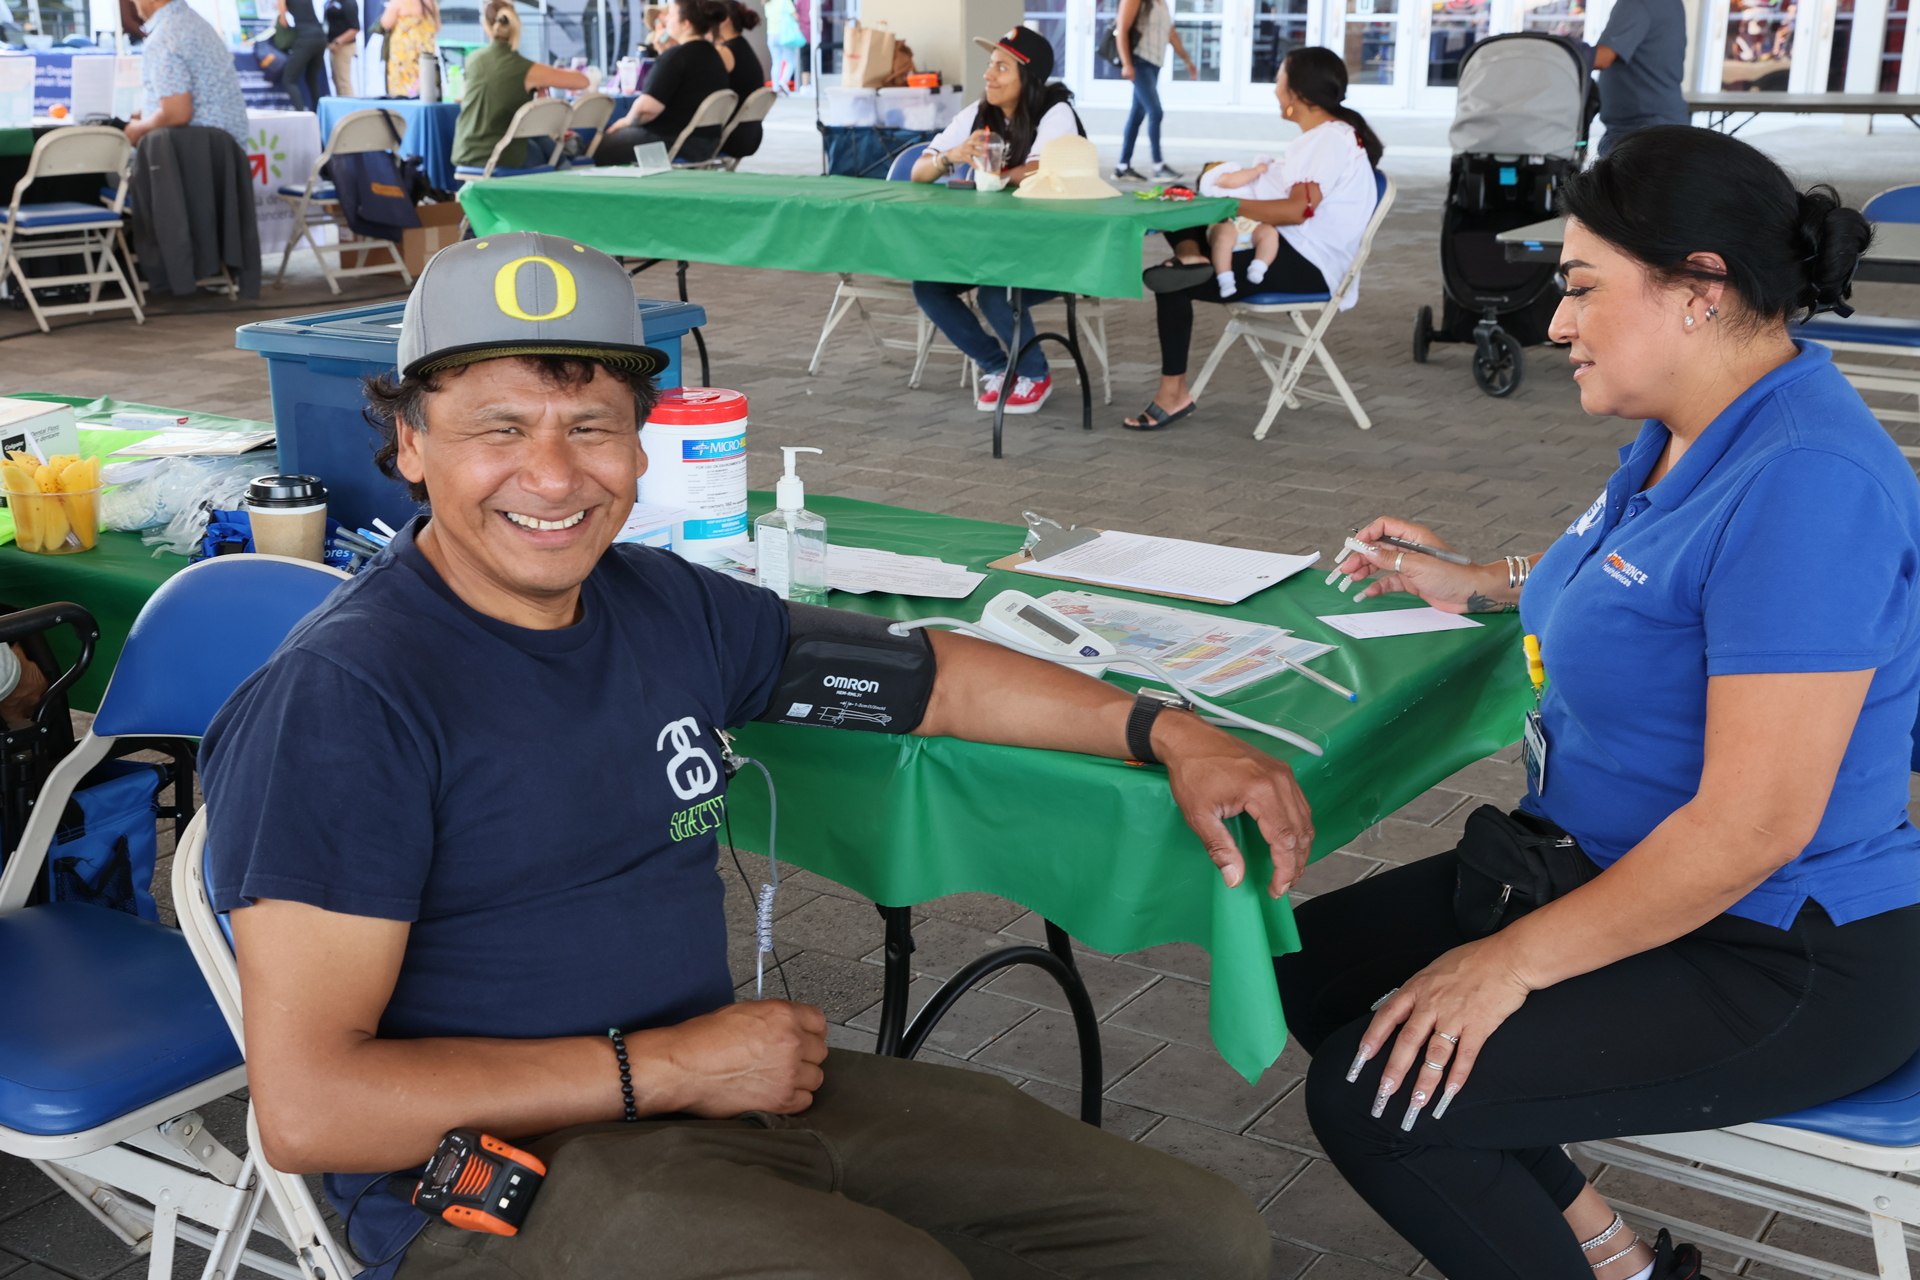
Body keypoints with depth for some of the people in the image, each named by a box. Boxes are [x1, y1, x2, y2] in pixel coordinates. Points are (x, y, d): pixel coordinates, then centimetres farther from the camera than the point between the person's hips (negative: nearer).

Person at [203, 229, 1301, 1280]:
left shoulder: (666, 608, 7)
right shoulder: (339, 698, -15)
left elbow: (929, 676, 22)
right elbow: (305, 1110, -20)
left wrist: (1164, 732, 13)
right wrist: (670, 1069, -16)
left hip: (720, 1082, 7)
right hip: (497, 1182, -7)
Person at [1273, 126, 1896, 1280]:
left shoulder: (1806, 481, -27)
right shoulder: (1690, 430, 4)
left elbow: (1754, 825, -29)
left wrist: (1516, 961, -22)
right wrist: (1474, 585, 18)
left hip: (1778, 966, -10)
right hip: (1610, 865, 10)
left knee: (1374, 1096, -19)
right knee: (1313, 968, 7)